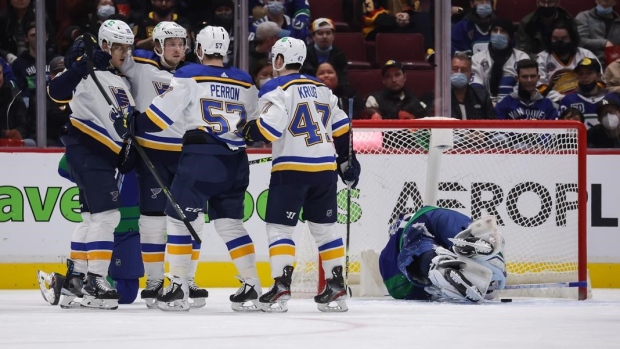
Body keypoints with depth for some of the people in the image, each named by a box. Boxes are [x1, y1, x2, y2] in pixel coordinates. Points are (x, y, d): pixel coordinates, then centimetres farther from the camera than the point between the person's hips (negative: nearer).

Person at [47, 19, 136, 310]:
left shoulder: (120, 82, 18)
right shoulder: (90, 73, -12)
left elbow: (128, 121, 25)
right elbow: (57, 92, -26)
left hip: (104, 155, 10)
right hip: (86, 151, -10)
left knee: (93, 217, 13)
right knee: (106, 213, -15)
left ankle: (74, 280, 20)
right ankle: (95, 283, -15)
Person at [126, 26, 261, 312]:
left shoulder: (190, 76, -2)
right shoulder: (245, 83, 12)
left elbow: (162, 112, -8)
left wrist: (134, 126, 2)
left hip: (200, 158, -5)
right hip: (235, 164, 5)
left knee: (179, 218, 3)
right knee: (230, 223, 14)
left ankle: (178, 288, -3)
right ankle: (251, 288, 8)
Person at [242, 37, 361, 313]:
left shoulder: (276, 90, -7)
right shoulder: (321, 89, 15)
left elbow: (270, 127, -18)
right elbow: (341, 128, 16)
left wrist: (248, 131, 0)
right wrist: (347, 161, 23)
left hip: (291, 169, -6)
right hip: (326, 168, 6)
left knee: (279, 227, -2)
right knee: (324, 228, 13)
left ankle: (281, 288, -12)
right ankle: (336, 290, 11)